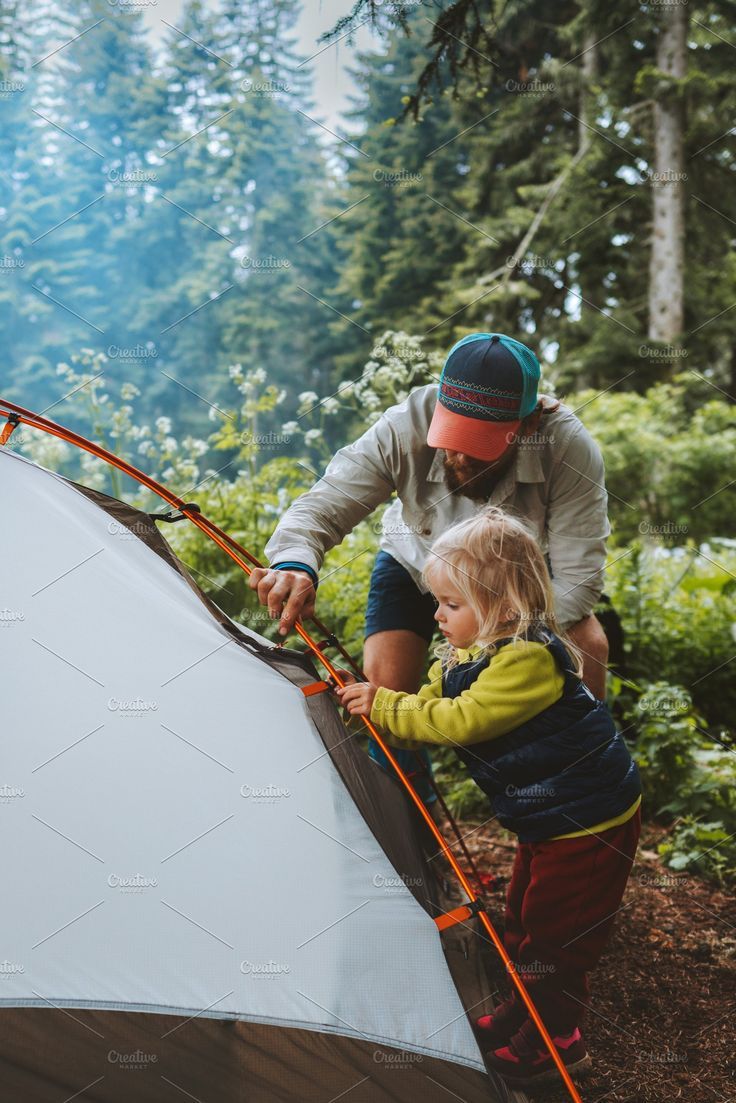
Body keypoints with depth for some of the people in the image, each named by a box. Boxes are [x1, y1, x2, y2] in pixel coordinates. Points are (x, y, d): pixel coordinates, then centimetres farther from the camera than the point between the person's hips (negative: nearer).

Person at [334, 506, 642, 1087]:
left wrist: (385, 705, -25)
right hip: (547, 819, 10)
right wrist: (372, 703, -8)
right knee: (524, 921, 21)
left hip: (589, 821, -9)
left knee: (553, 933, 2)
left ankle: (553, 1043, 20)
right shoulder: (461, 657, 3)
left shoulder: (529, 658, -29)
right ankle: (520, 1017, 39)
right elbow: (429, 713, 7)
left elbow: (461, 720, -31)